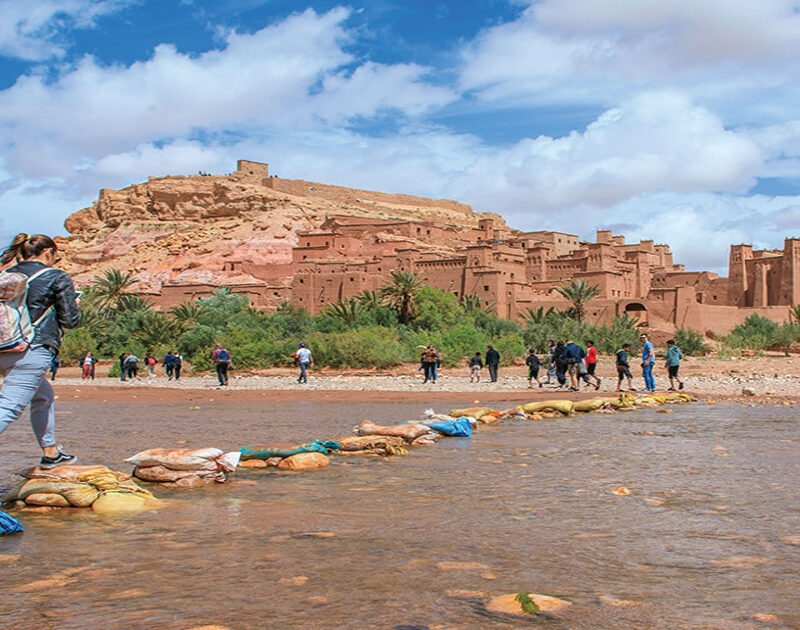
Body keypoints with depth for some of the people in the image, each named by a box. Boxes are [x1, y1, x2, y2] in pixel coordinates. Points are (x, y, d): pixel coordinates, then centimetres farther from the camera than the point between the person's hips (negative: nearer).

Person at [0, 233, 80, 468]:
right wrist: (74, 306, 20)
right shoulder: (57, 278, -1)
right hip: (31, 351, -7)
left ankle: (51, 453, 34)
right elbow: (70, 320, -2)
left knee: (44, 396, 26)